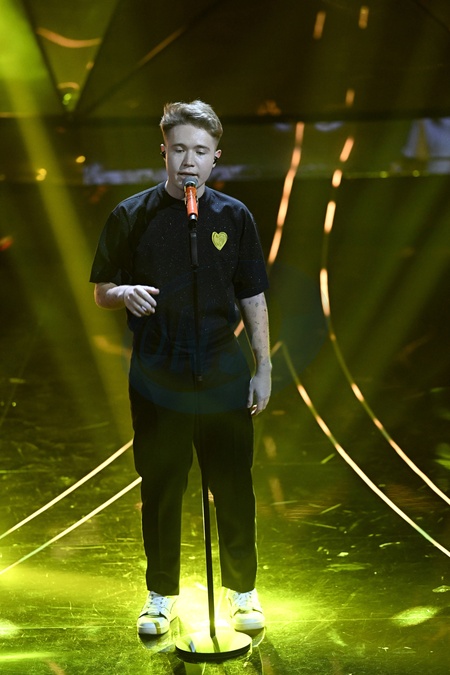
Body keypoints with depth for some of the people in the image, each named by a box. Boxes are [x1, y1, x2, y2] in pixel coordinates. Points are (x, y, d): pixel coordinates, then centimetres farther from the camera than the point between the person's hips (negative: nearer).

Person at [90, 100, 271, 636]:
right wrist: (125, 294, -17)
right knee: (160, 490, 8)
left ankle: (243, 591, 23)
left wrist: (263, 368, 4)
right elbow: (101, 292, 6)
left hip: (223, 375, 1)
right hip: (157, 378, 0)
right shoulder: (132, 215, 1)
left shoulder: (234, 216, 5)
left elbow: (253, 297, 8)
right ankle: (161, 595, 24)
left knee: (233, 487, 6)